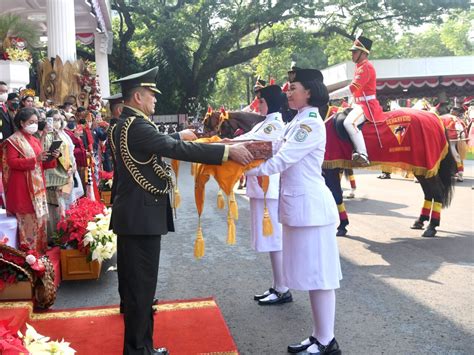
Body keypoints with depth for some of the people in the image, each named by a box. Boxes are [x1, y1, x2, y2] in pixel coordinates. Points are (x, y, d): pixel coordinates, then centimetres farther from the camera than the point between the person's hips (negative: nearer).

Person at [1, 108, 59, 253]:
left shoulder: (36, 141, 17)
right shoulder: (13, 141, -5)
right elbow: (12, 162, -16)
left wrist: (52, 158, -2)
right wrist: (35, 159, -25)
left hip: (38, 186, 7)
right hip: (23, 188, -7)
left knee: (40, 218, 8)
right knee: (28, 221, -8)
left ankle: (40, 251, 17)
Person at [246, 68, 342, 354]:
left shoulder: (311, 123, -14)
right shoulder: (297, 122, 16)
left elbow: (281, 161, -18)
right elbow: (273, 151, 10)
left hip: (311, 207, -10)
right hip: (298, 206, 10)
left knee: (319, 274, -2)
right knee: (311, 274, 14)